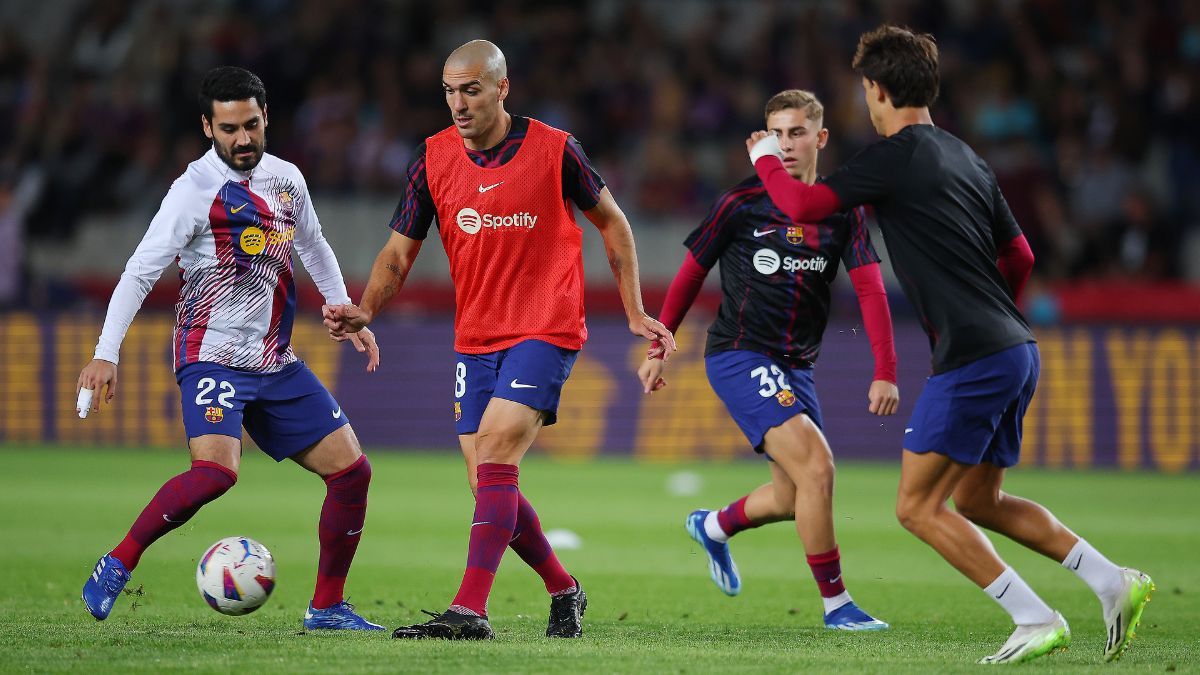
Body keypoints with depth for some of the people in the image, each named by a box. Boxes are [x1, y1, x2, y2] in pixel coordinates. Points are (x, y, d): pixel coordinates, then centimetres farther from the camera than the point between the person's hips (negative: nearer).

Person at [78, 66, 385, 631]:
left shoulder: (287, 180, 8)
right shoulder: (196, 189, -12)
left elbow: (314, 249, 27)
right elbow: (140, 272, -14)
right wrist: (105, 355, -21)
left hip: (276, 363, 7)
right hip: (212, 357, -7)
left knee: (351, 469, 1)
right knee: (216, 470, -29)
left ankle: (327, 607, 13)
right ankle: (117, 564, -13)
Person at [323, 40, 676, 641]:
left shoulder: (553, 150, -8)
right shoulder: (433, 159, 1)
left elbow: (610, 221, 7)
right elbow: (399, 253, 5)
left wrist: (635, 313, 6)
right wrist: (365, 309, -14)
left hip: (546, 332, -5)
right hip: (475, 339, 5)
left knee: (492, 457, -20)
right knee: (488, 485, 3)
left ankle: (469, 611, -24)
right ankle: (564, 591, 25)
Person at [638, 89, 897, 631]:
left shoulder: (842, 211, 2)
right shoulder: (741, 204, -7)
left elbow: (870, 289, -5)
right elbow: (691, 274, 4)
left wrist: (885, 372, -16)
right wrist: (658, 348, 6)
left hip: (795, 366, 5)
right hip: (739, 356, -5)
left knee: (793, 498, 13)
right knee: (816, 467, -20)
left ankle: (714, 526, 44)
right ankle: (835, 603, -11)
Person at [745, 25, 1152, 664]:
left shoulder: (895, 156, -9)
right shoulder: (965, 158, 16)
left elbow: (804, 205, -12)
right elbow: (1019, 256, 23)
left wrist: (765, 158, 8)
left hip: (972, 360, -9)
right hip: (1016, 349, 9)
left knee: (918, 506, -4)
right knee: (978, 501, 19)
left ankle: (1035, 619, -9)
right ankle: (1114, 582, 11)